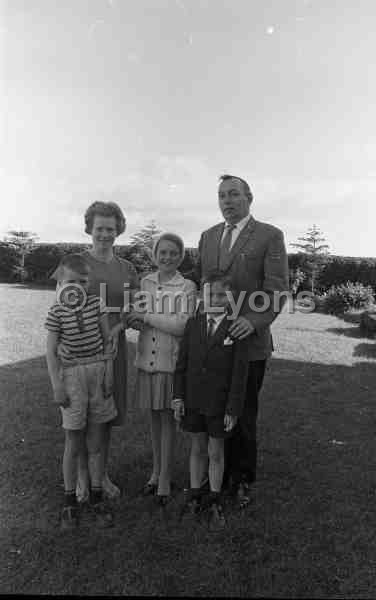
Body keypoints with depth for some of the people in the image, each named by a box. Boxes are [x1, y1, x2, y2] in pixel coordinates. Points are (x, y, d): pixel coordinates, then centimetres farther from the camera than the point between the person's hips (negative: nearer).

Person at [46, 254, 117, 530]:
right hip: (71, 375, -2)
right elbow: (52, 352, -5)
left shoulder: (96, 303, -1)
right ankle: (70, 501, 27)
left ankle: (97, 497, 29)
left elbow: (108, 340, 4)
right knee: (73, 446, 8)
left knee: (96, 445, 11)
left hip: (98, 371, 2)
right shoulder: (57, 312, -7)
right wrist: (57, 385, -8)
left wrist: (108, 372, -1)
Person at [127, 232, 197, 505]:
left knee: (168, 417, 7)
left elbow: (183, 325, -16)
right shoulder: (146, 282, 6)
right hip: (147, 357, 4)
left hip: (171, 359, -4)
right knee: (154, 416, 16)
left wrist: (146, 317, -15)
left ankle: (165, 479, 22)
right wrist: (136, 321, -9)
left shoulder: (187, 287, -8)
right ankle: (156, 471, 33)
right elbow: (137, 315, 14)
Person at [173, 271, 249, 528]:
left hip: (219, 404, -2)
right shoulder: (193, 324, -1)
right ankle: (195, 496, 36)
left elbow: (240, 372, -10)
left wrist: (233, 409, -11)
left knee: (216, 452, 13)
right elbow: (182, 363, 3)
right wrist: (178, 396, -1)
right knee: (197, 449, 17)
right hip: (193, 400, 3)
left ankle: (215, 501, 32)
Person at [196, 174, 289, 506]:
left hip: (247, 341, -4)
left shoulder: (270, 236, -3)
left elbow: (277, 287, -10)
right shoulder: (208, 236, 13)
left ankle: (242, 480, 31)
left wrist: (255, 320, -24)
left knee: (243, 417, 10)